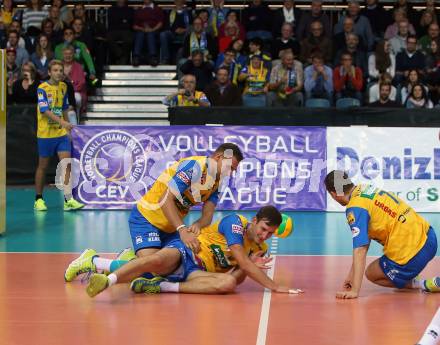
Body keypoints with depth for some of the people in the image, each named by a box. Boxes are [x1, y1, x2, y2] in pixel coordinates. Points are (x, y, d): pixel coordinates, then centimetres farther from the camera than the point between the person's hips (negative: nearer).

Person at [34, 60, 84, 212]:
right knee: (43, 166, 7)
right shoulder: (42, 88, -11)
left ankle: (68, 200, -9)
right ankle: (39, 199, 20)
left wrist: (67, 128, 20)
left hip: (61, 133, 5)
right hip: (45, 134, -5)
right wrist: (62, 121, -33)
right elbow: (45, 110, -22)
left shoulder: (63, 87, 8)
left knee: (67, 164, -7)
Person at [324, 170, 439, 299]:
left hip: (412, 256, -9)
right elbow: (363, 242, 17)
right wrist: (352, 274, 20)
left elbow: (360, 250, -21)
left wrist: (354, 291, -22)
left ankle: (427, 284, 3)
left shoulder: (355, 208, -15)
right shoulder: (367, 189, 12)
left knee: (371, 274, 16)